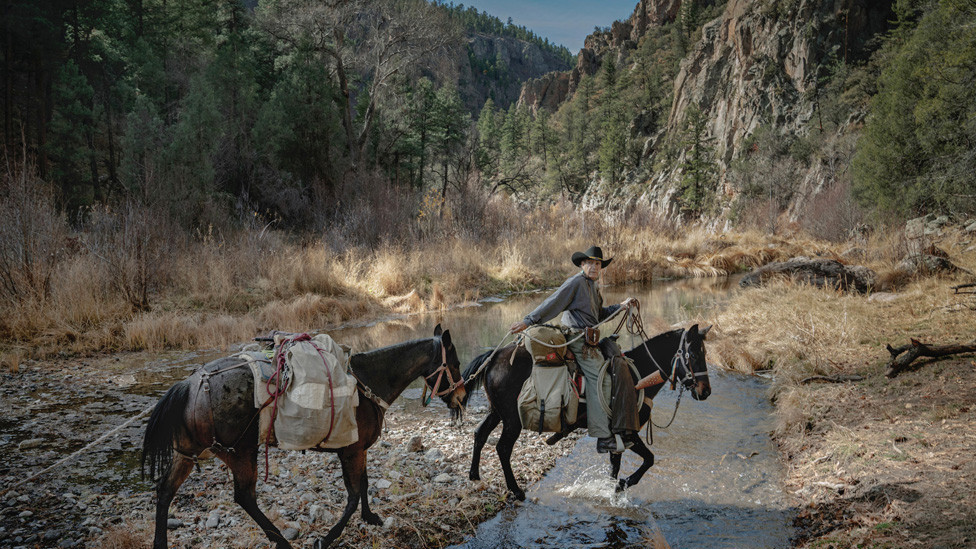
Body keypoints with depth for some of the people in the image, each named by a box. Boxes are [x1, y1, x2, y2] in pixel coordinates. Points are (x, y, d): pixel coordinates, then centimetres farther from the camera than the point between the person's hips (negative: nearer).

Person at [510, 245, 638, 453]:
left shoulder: (594, 286, 20)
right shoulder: (575, 282, -10)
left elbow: (599, 314, 25)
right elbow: (552, 304, -14)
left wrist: (620, 306, 14)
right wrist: (527, 321, -16)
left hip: (589, 338, 10)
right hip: (578, 340, -10)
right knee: (598, 381, -15)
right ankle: (604, 438, -16)